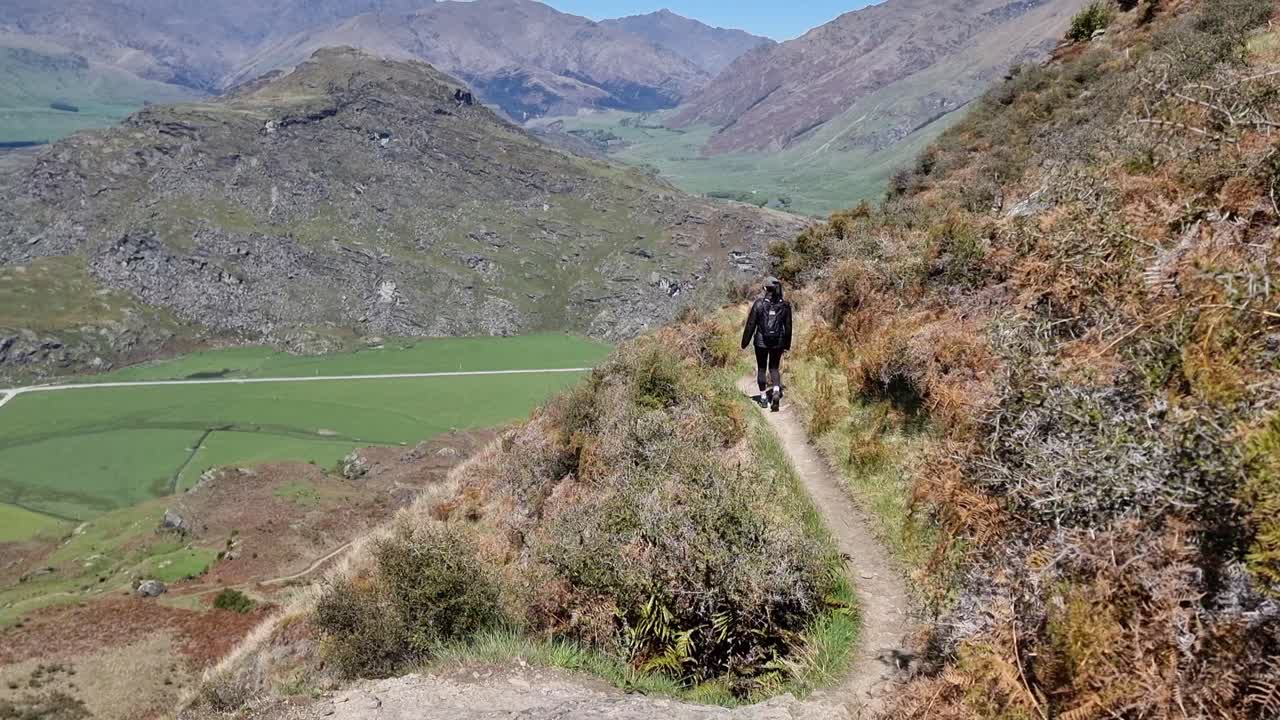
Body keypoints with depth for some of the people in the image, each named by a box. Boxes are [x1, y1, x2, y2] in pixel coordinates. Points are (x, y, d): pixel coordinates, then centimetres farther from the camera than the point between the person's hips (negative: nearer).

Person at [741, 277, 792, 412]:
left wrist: (745, 341, 2)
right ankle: (776, 391, -11)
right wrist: (787, 345, 14)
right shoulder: (785, 305, -2)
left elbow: (751, 324, -7)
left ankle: (763, 397, 16)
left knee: (761, 368, 13)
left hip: (761, 341, -2)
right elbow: (788, 327, 4)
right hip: (778, 342, 2)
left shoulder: (759, 304, -10)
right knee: (774, 368, 15)